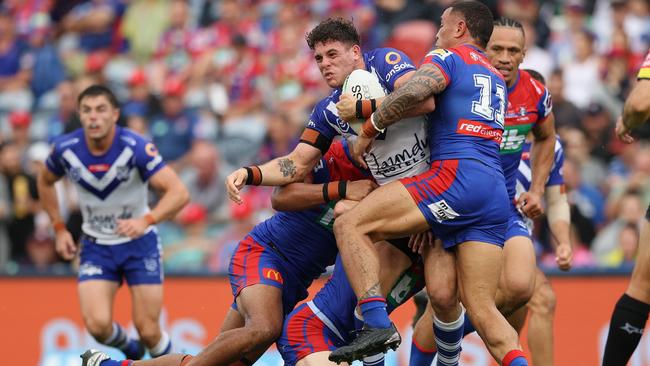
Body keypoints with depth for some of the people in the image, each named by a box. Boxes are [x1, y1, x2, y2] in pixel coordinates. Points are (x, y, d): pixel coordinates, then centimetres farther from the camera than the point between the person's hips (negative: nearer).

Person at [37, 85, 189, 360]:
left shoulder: (136, 148, -23)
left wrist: (145, 221, -44)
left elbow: (179, 193, -29)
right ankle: (131, 351, 19)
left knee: (148, 332, -6)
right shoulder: (66, 149, -13)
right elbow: (45, 182, 11)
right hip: (96, 246, 2)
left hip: (140, 243, -2)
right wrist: (59, 229, 7)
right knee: (97, 324, -16)